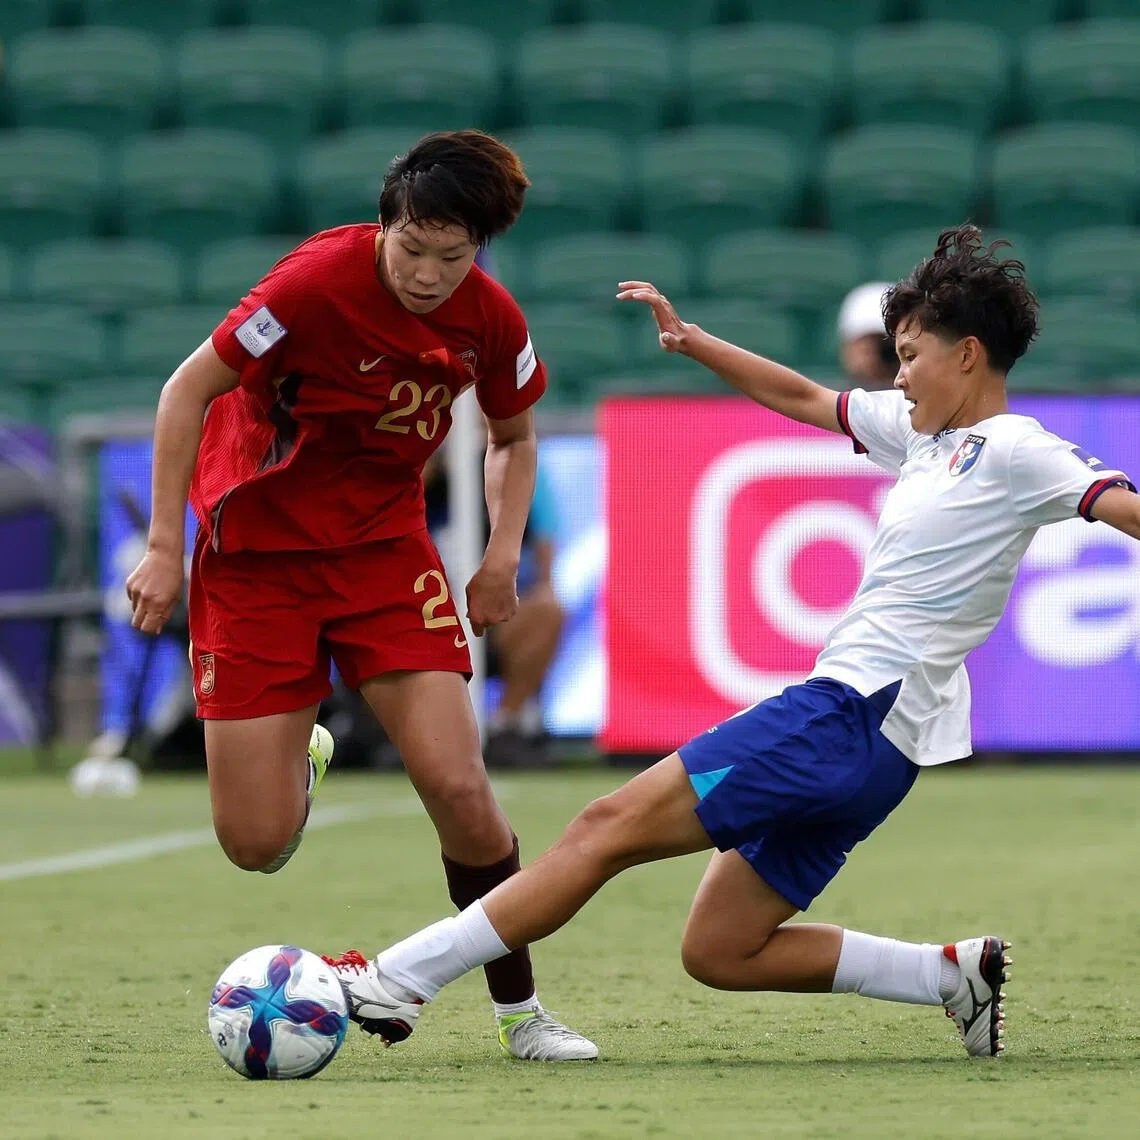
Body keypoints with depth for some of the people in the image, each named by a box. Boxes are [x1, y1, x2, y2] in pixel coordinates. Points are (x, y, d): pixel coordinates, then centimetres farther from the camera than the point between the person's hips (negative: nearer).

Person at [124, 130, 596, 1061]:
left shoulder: (490, 320, -8)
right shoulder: (319, 281, -22)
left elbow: (513, 438, 13)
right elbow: (188, 391, -13)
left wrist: (503, 551, -2)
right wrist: (166, 548, -14)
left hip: (385, 543, 3)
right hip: (256, 548, -3)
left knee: (458, 785, -14)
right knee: (257, 844, -7)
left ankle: (520, 1011, 3)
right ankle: (298, 759, 31)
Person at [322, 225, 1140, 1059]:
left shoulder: (1016, 452, -7)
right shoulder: (922, 430, 19)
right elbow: (803, 400, 30)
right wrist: (692, 341, 24)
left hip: (855, 711, -10)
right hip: (858, 722, 10)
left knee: (611, 827, -10)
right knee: (718, 952, 9)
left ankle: (394, 981, -8)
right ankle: (956, 974, 8)